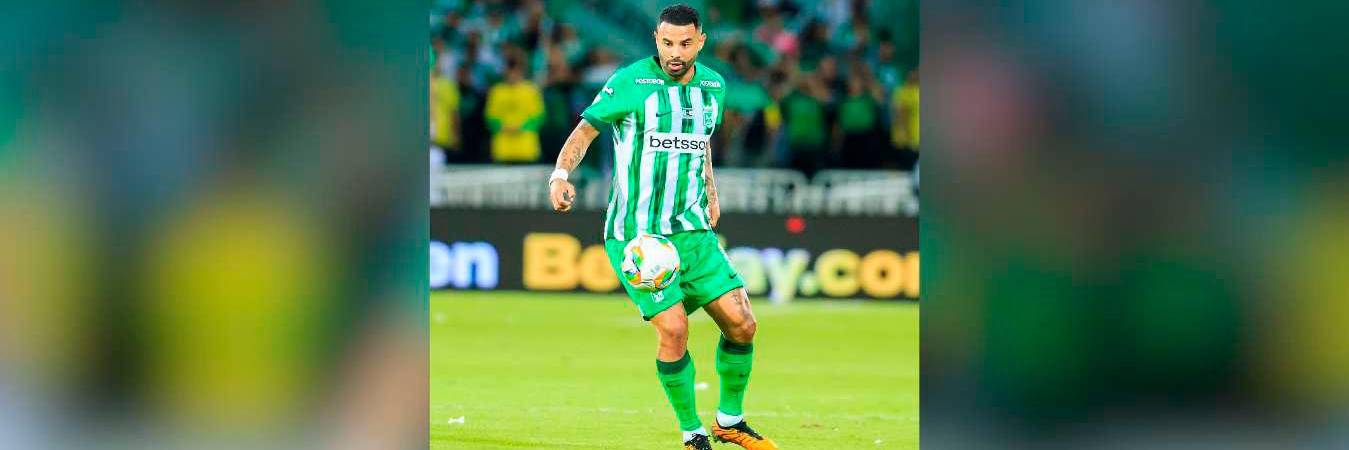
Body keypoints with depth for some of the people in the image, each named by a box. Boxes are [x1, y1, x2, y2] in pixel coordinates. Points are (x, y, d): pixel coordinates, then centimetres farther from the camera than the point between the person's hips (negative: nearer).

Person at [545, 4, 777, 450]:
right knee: (674, 329, -16)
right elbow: (585, 129, -4)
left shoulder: (712, 86, 8)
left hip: (693, 230, 5)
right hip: (637, 235, -5)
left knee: (742, 324, -2)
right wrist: (561, 174, -20)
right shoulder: (630, 82, -8)